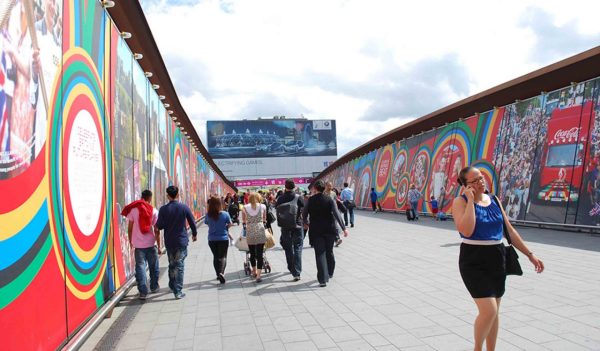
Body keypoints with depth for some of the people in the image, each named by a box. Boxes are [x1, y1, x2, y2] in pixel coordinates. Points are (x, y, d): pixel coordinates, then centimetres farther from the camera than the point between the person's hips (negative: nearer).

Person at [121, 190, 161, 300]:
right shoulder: (154, 211, -3)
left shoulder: (133, 210, 0)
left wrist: (131, 241, 15)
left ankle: (143, 292, -1)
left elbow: (130, 228, 2)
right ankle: (154, 287, 29)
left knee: (140, 267, 3)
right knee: (153, 266, 16)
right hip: (151, 244, 0)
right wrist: (159, 245, 2)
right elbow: (156, 230, -4)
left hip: (138, 244, 0)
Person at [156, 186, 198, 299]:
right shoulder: (184, 207, -7)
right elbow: (192, 222, -1)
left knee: (172, 265, 19)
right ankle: (178, 291, -1)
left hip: (169, 242, 2)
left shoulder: (163, 209, -7)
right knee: (179, 266, 1)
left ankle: (172, 286, 33)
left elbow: (159, 226, -7)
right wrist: (194, 234, 16)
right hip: (181, 241, -2)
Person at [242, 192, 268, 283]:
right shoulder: (262, 206, 5)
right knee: (259, 254, 1)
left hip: (249, 232, 1)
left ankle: (254, 272, 35)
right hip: (260, 231, -1)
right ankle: (258, 276, -5)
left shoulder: (245, 207, 6)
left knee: (252, 253, 17)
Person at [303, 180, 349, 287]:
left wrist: (306, 223, 22)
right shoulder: (329, 200, -6)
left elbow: (304, 214, 2)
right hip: (329, 230, 1)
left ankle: (323, 279, -6)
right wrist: (344, 228, -10)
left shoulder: (310, 200, -6)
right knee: (329, 252, 18)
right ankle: (329, 273, 34)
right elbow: (336, 214, -12)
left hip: (316, 231, -1)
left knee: (320, 254, 1)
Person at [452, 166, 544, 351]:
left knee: (493, 312, 14)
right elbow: (466, 231, -25)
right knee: (489, 311, -13)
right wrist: (470, 200, -19)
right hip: (474, 261, -6)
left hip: (497, 260, 6)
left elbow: (510, 231, 14)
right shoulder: (461, 201, -9)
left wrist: (530, 254, 13)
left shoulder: (494, 200, 8)